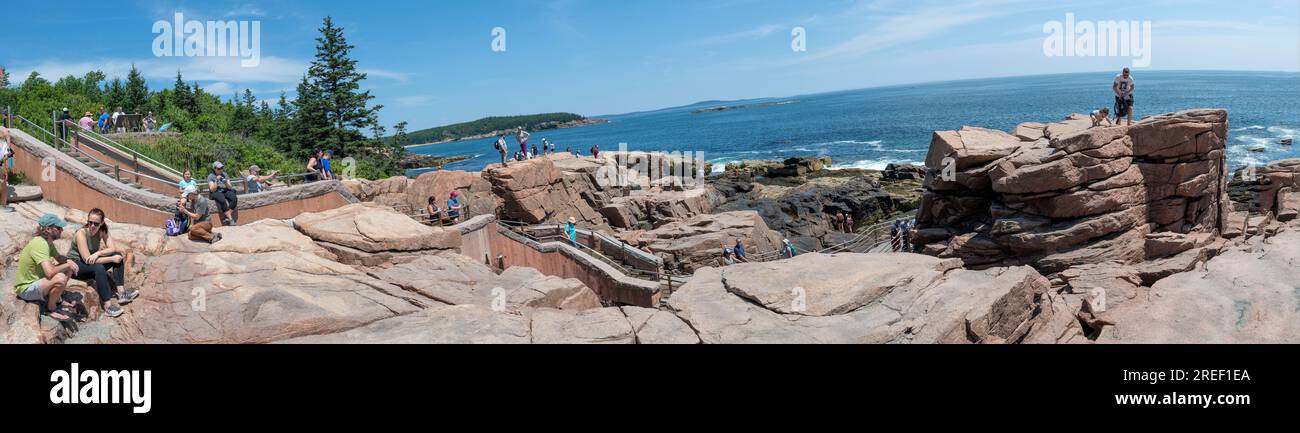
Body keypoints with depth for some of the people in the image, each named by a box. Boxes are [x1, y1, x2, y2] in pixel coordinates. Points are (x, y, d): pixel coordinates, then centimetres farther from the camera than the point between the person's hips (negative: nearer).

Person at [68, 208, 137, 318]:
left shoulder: (102, 231, -6)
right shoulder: (81, 233, -25)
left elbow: (113, 248, -13)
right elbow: (87, 259, -29)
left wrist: (98, 253, -31)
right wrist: (112, 259, -28)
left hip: (91, 262, 7)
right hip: (75, 265, -7)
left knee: (118, 255, -12)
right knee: (99, 269, -35)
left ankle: (120, 293, -15)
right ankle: (108, 306, -35)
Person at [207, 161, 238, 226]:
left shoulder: (225, 174, 10)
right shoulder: (211, 176, -2)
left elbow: (230, 187, 5)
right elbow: (212, 189, -11)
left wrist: (226, 183, -17)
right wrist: (216, 180, -20)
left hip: (225, 191, 4)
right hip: (215, 193, -4)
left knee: (234, 198, -28)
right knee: (222, 200, -37)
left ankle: (227, 218, -27)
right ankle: (230, 219, -36)